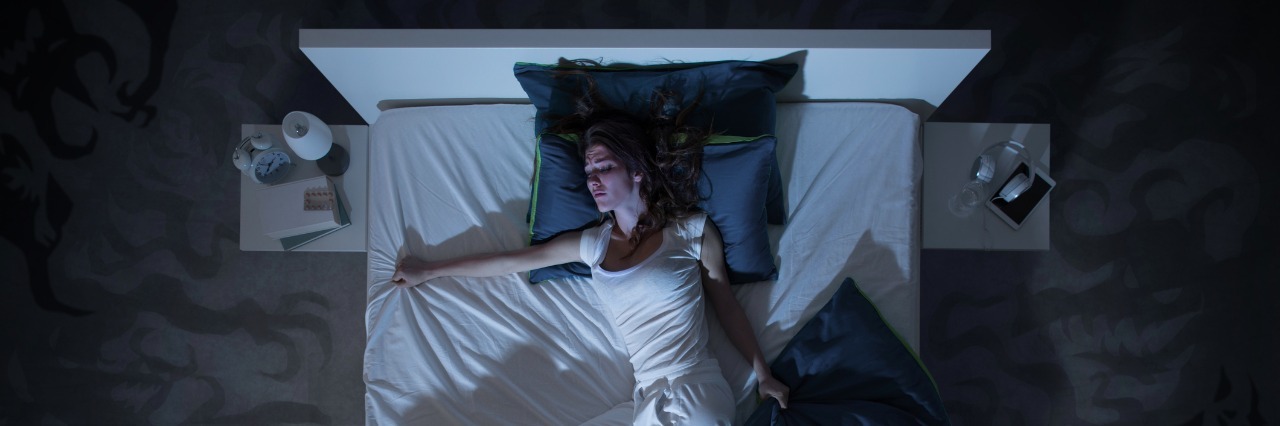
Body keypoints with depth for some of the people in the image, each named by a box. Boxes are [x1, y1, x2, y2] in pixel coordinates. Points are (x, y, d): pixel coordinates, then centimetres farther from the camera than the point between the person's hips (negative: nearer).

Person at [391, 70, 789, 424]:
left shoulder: (692, 230, 1)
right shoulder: (594, 244, 11)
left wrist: (764, 374, 3)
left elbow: (727, 306, 9)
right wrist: (426, 271, 25)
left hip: (694, 390, -3)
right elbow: (511, 261, 18)